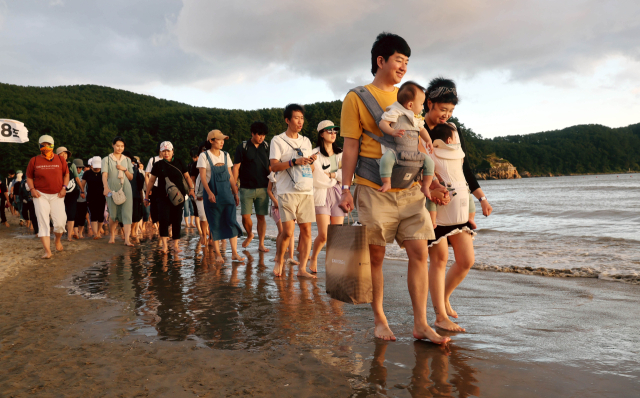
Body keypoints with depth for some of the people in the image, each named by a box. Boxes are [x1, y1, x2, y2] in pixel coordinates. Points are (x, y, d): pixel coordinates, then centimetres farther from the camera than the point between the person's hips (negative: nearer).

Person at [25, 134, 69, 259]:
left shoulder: (60, 159, 5)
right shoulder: (34, 160, 4)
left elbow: (66, 174, 13)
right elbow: (29, 177, 11)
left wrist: (64, 188, -1)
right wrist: (32, 189, -5)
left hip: (57, 195, 0)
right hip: (41, 195, 0)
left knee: (60, 222, -5)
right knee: (43, 222, -7)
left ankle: (58, 240, 28)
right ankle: (47, 251, -6)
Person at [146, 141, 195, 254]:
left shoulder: (179, 163, 7)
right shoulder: (158, 165, 5)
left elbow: (186, 176, 13)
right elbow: (151, 181, 10)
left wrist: (191, 188, -1)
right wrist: (146, 197, 10)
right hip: (163, 197, -1)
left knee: (177, 220, 3)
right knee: (164, 219, -15)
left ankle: (175, 244, 13)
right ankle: (164, 244, -11)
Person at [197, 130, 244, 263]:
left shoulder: (225, 155, 11)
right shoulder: (204, 156, -2)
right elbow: (203, 177, -8)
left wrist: (235, 193, 11)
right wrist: (209, 193, -20)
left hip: (226, 192, 4)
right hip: (212, 194, -3)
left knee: (231, 221, -5)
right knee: (215, 223, 1)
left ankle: (234, 253, -3)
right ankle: (218, 254, 11)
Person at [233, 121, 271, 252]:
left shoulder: (266, 147, 7)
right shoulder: (243, 147, -1)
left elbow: (270, 166, 15)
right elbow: (236, 167, -2)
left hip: (263, 188, 2)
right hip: (246, 188, -2)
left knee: (261, 216, 2)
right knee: (245, 217, -3)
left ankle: (261, 244, 8)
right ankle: (249, 235, 26)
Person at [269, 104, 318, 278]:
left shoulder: (306, 141, 19)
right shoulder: (278, 140, 3)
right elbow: (274, 166, -6)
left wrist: (311, 161, 0)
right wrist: (295, 161, -16)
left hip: (307, 191, 5)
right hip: (288, 192, -5)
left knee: (306, 230, -1)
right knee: (288, 231, -10)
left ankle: (302, 268, 5)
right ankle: (279, 260, 15)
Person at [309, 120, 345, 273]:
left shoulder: (340, 154, 14)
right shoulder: (315, 154, -2)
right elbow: (316, 179, -7)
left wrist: (330, 174, -8)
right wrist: (336, 177, 1)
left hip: (337, 194, 4)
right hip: (321, 195, -4)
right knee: (324, 235, -8)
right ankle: (314, 258, 19)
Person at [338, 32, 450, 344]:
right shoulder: (357, 98, 2)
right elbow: (350, 147, -1)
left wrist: (431, 183, 10)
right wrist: (346, 188, -8)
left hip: (410, 190, 5)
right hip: (374, 191, -4)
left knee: (419, 253, -1)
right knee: (375, 256, 3)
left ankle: (420, 324, 7)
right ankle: (379, 319, 20)